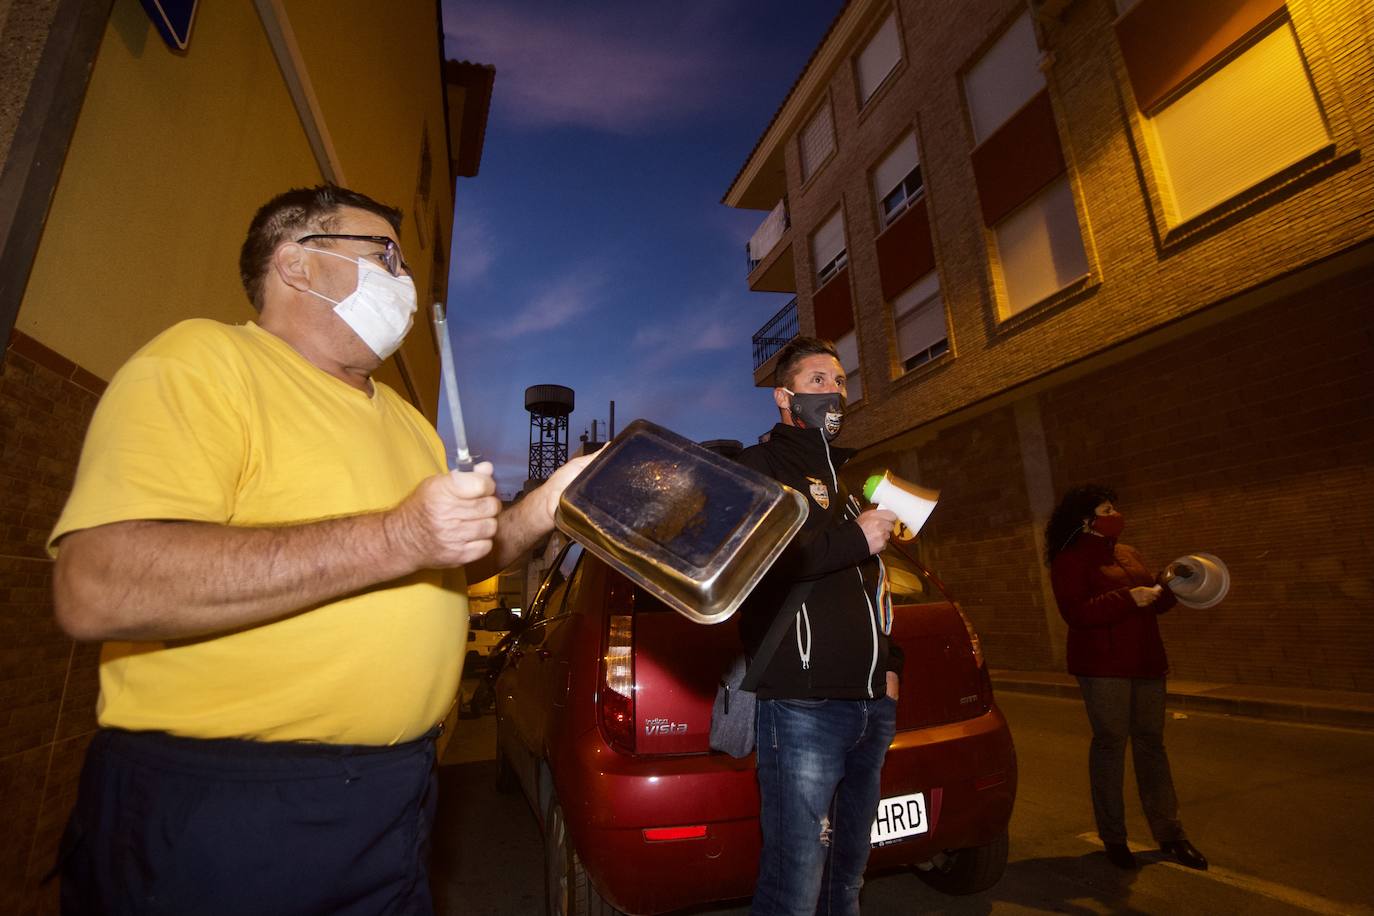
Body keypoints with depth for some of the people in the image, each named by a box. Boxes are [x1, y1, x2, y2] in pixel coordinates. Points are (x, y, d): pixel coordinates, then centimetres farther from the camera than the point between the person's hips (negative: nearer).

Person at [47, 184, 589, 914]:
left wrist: (539, 511, 0)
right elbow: (95, 588, -25)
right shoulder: (204, 359, -12)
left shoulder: (404, 418, 12)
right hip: (218, 808, -7)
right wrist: (393, 539, -28)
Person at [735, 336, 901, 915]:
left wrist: (888, 663, 18)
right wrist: (853, 539, -16)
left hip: (870, 703, 8)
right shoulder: (760, 466, -2)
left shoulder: (845, 477, 23)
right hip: (803, 705, -7)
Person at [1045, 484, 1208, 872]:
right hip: (1103, 666, -7)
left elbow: (1152, 603, 20)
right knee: (1110, 744, 1)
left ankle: (1169, 833, 24)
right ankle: (1113, 837, 14)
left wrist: (1171, 588, 0)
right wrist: (1128, 599, -24)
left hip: (1146, 663, 7)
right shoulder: (1070, 560, -9)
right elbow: (1076, 613, -19)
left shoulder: (1128, 553, 16)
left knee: (1151, 744, 12)